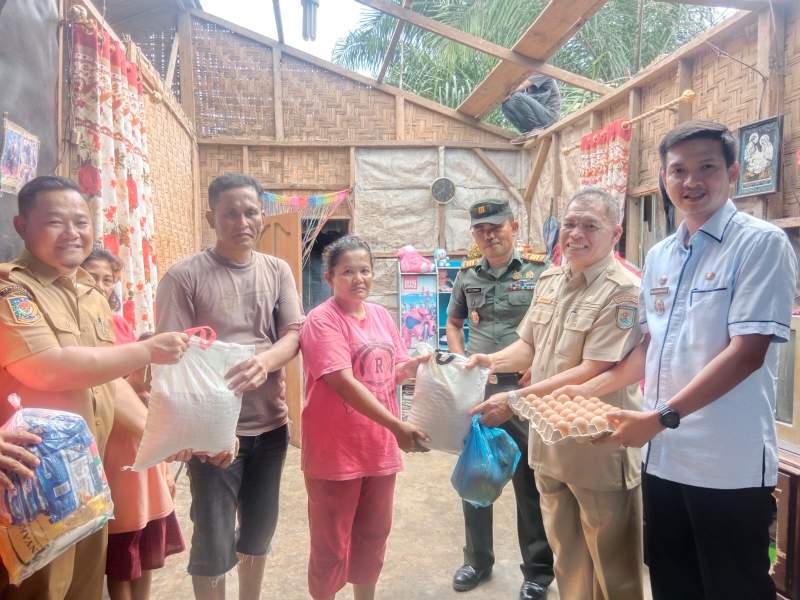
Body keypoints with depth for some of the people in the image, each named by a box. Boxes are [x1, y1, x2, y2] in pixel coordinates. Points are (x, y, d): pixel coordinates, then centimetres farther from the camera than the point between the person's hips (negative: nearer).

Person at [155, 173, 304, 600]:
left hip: (270, 424, 5)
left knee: (260, 529, 20)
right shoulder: (184, 276, -9)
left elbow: (294, 334, 0)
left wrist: (265, 361, -24)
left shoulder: (277, 271, 4)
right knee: (213, 541, 5)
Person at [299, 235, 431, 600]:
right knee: (331, 544, 10)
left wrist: (418, 363, -10)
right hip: (336, 451, -7)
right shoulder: (322, 320, -16)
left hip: (379, 447, 7)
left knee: (373, 535, 22)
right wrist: (397, 426, -27)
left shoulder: (381, 315, 6)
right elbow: (344, 382, -24)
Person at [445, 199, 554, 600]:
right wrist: (461, 361, 5)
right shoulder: (467, 275, 8)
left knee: (529, 481, 6)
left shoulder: (538, 270, -6)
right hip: (475, 391, 5)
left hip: (523, 390, -4)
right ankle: (477, 560, 34)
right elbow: (453, 322, 19)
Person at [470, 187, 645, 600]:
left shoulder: (623, 292, -17)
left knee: (611, 565, 12)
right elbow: (529, 346, 14)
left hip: (599, 448, -7)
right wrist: (489, 361, -5)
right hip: (550, 440, 7)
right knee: (565, 554, 24)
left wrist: (516, 400, -25)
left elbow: (592, 373, -23)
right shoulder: (549, 281, 7)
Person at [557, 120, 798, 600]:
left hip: (730, 465, -6)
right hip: (663, 457, 6)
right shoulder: (658, 257, 10)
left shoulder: (761, 244, -9)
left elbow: (747, 353, -17)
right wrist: (590, 390, 11)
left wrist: (662, 416, -20)